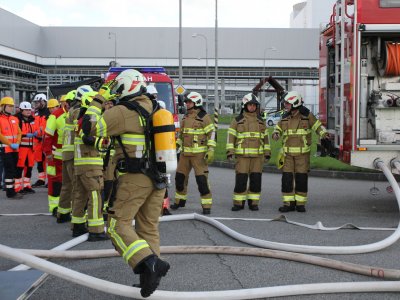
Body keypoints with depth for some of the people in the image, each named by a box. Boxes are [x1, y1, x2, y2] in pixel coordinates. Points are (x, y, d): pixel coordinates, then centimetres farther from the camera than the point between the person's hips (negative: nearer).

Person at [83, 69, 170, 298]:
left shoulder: (123, 111, -11)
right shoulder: (156, 109, 12)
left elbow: (90, 127, -6)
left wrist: (99, 99, 3)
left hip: (134, 177, -7)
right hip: (158, 177, 7)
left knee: (119, 225, -3)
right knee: (149, 228, 12)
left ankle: (148, 262, -22)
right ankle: (151, 276, 11)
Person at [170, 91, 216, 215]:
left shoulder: (204, 117, -7)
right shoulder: (185, 118, 14)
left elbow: (211, 133, -11)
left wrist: (211, 150, -18)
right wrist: (176, 146, 20)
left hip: (199, 154, -7)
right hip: (185, 153, 7)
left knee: (202, 179, -10)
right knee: (180, 177, 11)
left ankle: (207, 205, -3)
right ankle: (180, 201, 28)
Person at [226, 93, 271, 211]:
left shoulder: (261, 121, 12)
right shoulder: (237, 120, 3)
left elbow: (265, 137, 16)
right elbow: (231, 136, 0)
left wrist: (267, 153, 11)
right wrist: (230, 151, -9)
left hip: (258, 155, 3)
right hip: (242, 155, -3)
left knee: (256, 180, 2)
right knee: (241, 180, -5)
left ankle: (253, 202, 12)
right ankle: (239, 203, 5)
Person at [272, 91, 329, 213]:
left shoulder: (307, 115, -5)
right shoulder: (285, 117, 3)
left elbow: (317, 126, 2)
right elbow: (278, 128, 11)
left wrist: (324, 134, -17)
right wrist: (275, 135, -12)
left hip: (302, 152, -3)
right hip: (288, 152, 3)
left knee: (301, 178, -1)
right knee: (287, 178, -2)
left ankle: (300, 204, 9)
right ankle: (289, 204, 5)